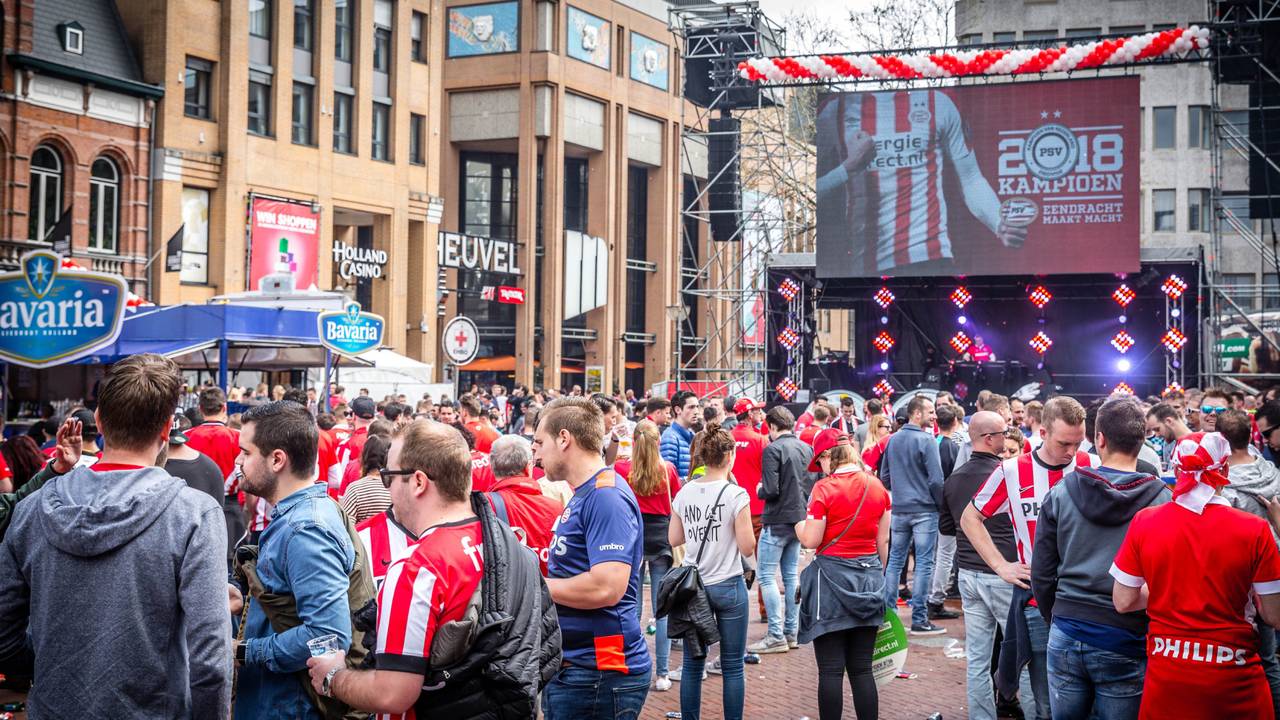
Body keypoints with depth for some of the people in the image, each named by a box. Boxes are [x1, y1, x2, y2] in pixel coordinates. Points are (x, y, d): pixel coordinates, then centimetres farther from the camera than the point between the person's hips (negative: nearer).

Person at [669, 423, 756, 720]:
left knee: (692, 664, 10)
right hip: (728, 586, -4)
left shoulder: (684, 493, 0)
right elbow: (748, 548, -11)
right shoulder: (736, 495, -13)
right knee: (732, 666, 6)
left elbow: (674, 539, 8)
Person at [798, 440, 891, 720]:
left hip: (833, 576, -5)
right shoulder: (877, 486, 5)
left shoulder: (825, 488, -11)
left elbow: (810, 541, -11)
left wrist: (799, 526, 9)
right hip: (869, 576, 5)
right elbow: (883, 540, 11)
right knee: (862, 668, 10)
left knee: (831, 670, 1)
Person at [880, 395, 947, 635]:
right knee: (924, 564, -1)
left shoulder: (892, 440, 8)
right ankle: (919, 619, 0)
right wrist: (941, 504, -1)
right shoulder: (926, 440, -13)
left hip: (899, 509, 6)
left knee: (895, 561, 13)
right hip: (924, 510, -6)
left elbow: (885, 477, 13)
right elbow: (936, 479, -15)